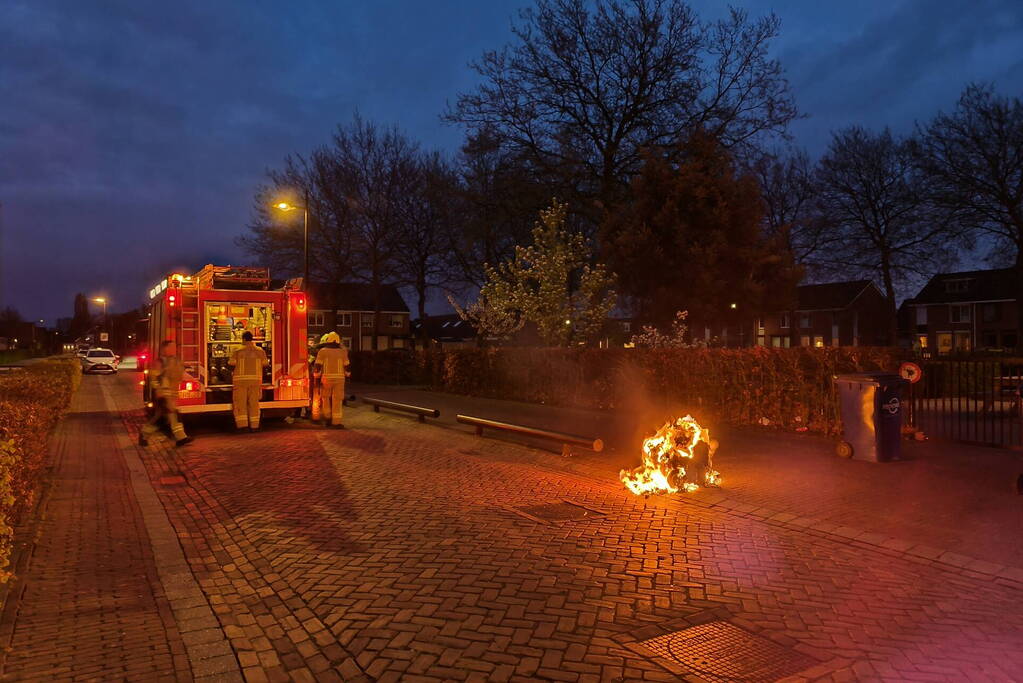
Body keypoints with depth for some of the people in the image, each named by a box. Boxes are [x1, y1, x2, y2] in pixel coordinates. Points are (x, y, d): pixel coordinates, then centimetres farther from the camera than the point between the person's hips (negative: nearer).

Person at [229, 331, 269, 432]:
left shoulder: (238, 351, -2)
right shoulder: (260, 351, 4)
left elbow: (231, 364, -6)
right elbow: (265, 364, 4)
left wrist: (232, 372, 15)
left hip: (240, 379, -2)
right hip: (255, 379, 2)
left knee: (240, 402, 3)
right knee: (254, 402, 6)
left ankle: (241, 424, -4)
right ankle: (254, 425, 7)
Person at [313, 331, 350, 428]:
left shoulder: (322, 351, -1)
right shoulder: (342, 352, 4)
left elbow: (317, 366, -4)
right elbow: (346, 366, 6)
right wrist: (347, 374, 22)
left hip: (326, 378, -1)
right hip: (339, 378, 1)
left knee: (325, 398, 20)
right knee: (337, 400, 2)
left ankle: (327, 416, 24)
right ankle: (336, 422, -1)